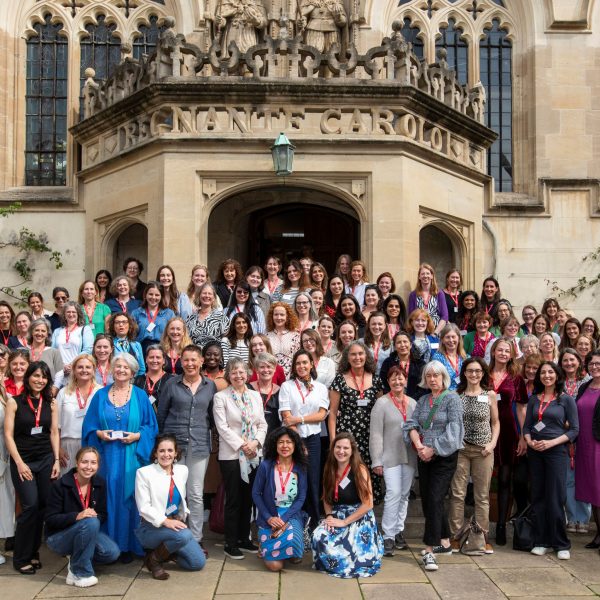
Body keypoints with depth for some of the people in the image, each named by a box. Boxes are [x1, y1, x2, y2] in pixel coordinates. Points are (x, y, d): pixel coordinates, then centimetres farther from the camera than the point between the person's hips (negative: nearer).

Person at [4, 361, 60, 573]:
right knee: (30, 506, -11)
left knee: (43, 506, 2)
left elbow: (54, 433, 9)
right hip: (22, 460, -3)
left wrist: (56, 460, 1)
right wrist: (19, 463, -12)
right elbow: (8, 435, -6)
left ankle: (33, 552, 17)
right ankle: (21, 558, 4)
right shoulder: (14, 402, -3)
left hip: (46, 460, 3)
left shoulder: (50, 403, 6)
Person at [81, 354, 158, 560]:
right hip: (106, 456, 1)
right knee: (108, 498, 2)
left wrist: (137, 436, -13)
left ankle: (128, 546, 10)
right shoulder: (100, 395, 8)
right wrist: (99, 433, -11)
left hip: (132, 456, -1)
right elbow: (89, 425, 8)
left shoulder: (140, 396, 4)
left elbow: (151, 426, 3)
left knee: (128, 497, 1)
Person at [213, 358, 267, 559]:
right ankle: (231, 543, 10)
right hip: (231, 455, -5)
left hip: (254, 455, 5)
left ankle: (244, 538, 23)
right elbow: (223, 427, -11)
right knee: (233, 500, 0)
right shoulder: (220, 397, -5)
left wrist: (256, 442, -9)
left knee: (248, 498, 11)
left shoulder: (255, 396, 10)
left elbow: (262, 424, 8)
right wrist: (241, 446, -16)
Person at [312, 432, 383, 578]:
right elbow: (326, 499, 13)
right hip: (337, 516, 5)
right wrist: (329, 516, -8)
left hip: (359, 518, -5)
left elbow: (368, 504, -16)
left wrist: (344, 522, -16)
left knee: (344, 546, -30)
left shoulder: (359, 470, -13)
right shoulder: (330, 469, 4)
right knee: (318, 535, -24)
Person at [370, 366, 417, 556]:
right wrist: (377, 461, -10)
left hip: (409, 457, 5)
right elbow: (376, 434, -7)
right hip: (390, 457, -5)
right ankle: (388, 536, -4)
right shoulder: (382, 403, -4)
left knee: (404, 494, 9)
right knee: (394, 493, -12)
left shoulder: (413, 403, 9)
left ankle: (398, 531, 21)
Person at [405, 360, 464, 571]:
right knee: (427, 500, 10)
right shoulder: (423, 400, 13)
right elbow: (412, 425, 5)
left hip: (444, 457, -6)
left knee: (434, 499, -13)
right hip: (424, 457, 6)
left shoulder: (452, 399, -5)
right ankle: (445, 542, 25)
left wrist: (433, 449, -15)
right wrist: (419, 445, -12)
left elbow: (453, 430, -14)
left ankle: (429, 550, -11)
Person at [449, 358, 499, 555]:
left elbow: (495, 422, 10)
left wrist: (492, 443, -3)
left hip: (483, 450, 0)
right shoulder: (456, 395, 5)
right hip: (460, 448, 0)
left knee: (482, 496, 5)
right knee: (457, 494, -1)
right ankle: (456, 536, 8)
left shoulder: (490, 395, 5)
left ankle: (480, 538, 14)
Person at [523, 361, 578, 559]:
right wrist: (529, 441, -7)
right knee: (538, 498, 6)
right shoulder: (534, 399, 10)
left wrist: (551, 442, -13)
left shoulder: (566, 400, -1)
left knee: (555, 499, -4)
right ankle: (542, 542, 14)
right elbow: (526, 426, 12)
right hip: (535, 452, 4)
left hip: (556, 451, -4)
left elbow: (574, 429, -4)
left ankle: (561, 544, 8)